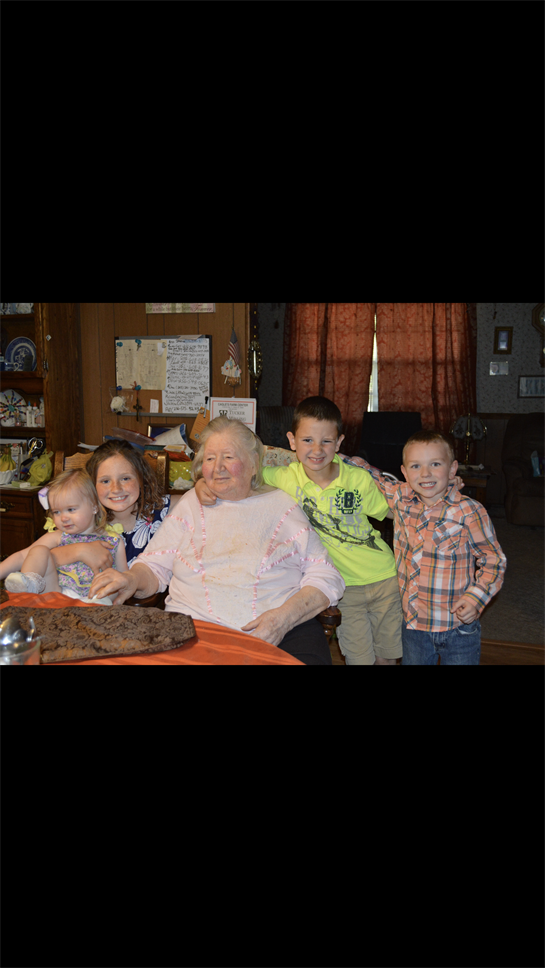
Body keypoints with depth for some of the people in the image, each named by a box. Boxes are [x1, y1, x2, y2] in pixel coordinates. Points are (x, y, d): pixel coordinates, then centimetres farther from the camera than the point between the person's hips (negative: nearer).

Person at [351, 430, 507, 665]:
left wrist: (476, 598, -20)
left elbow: (493, 560, -8)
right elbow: (378, 481, 19)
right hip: (413, 624, 4)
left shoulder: (468, 512, -15)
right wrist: (359, 463, 2)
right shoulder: (401, 500, -2)